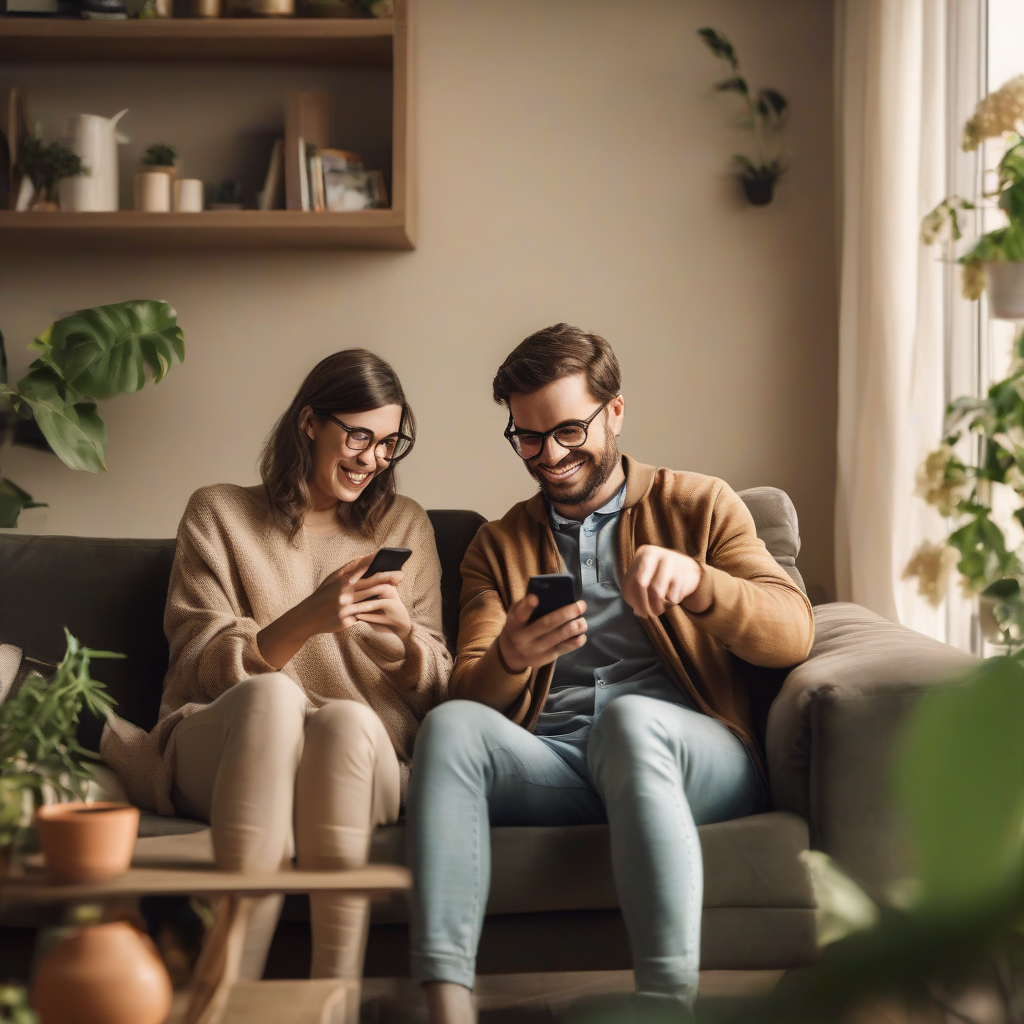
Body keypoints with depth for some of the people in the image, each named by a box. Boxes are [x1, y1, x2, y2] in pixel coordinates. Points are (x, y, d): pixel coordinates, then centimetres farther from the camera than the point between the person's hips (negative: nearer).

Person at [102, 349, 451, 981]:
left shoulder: (405, 526, 22)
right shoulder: (219, 514, 16)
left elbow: (435, 691, 17)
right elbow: (200, 668, 3)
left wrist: (405, 632, -6)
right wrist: (307, 620, -12)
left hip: (366, 763, 1)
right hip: (215, 761, -1)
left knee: (345, 720, -37)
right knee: (272, 694, -38)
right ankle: (234, 998, -44)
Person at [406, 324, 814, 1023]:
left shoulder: (698, 505, 16)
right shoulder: (498, 546, 23)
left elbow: (792, 634, 1)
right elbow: (468, 694, 9)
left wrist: (694, 580, -19)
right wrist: (510, 657, -16)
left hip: (692, 762, -2)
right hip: (548, 762, 3)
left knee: (629, 716, -36)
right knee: (451, 726, -28)